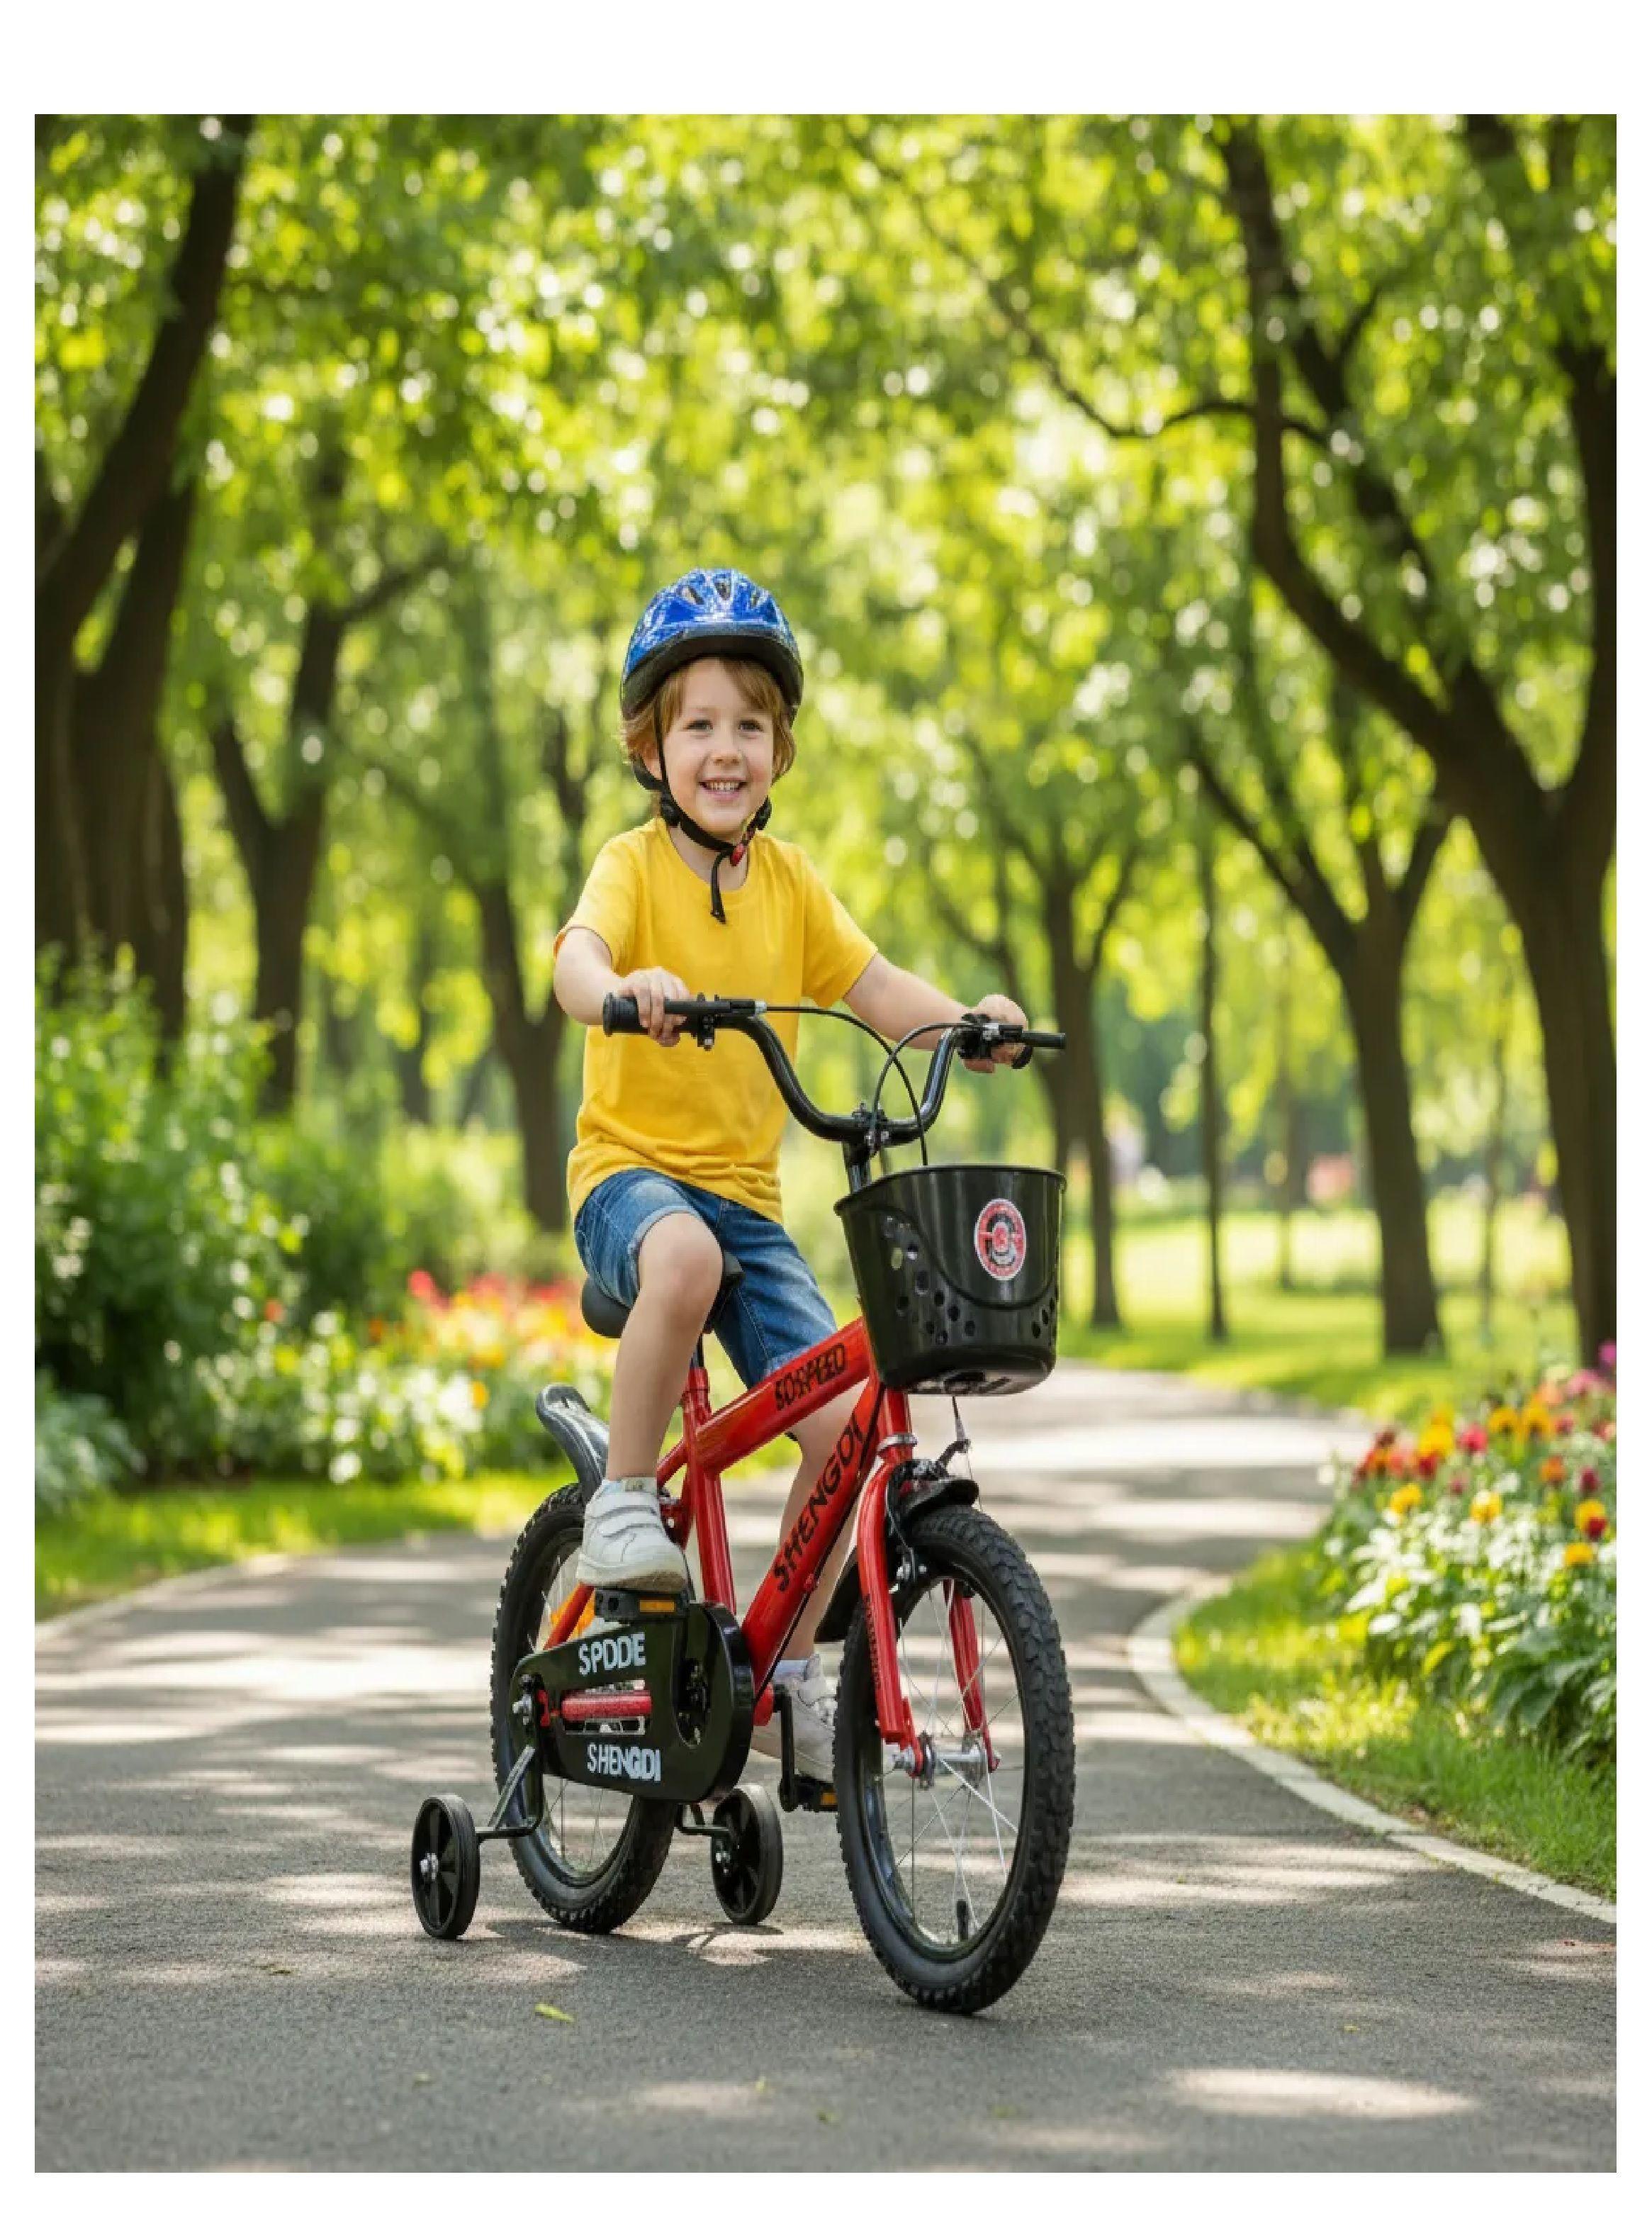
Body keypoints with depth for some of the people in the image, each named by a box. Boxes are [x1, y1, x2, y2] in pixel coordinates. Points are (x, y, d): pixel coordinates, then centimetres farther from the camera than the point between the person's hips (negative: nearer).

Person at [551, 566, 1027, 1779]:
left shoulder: (790, 880, 9)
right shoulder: (636, 863, -5)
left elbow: (875, 986, 2)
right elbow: (578, 954, -25)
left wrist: (966, 1022, -18)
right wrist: (621, 990, -48)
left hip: (748, 1193, 5)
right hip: (631, 1168, -5)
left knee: (843, 1417, -11)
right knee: (685, 1256, -41)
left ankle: (789, 1666, 8)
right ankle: (623, 1498, -21)